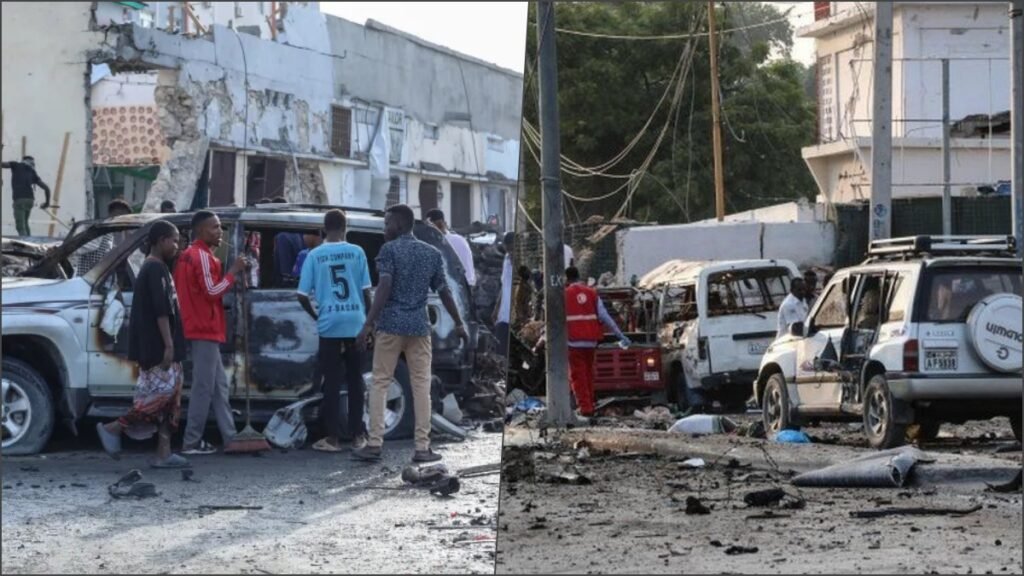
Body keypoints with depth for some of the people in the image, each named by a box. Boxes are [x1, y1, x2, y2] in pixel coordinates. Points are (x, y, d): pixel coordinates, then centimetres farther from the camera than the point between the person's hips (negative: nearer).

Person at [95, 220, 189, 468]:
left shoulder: (153, 268, 20)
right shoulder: (156, 268, -12)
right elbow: (161, 310, -19)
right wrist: (168, 345, -23)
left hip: (158, 348, 10)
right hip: (159, 348, -10)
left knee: (167, 397, 7)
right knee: (162, 393, -11)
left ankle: (164, 453, 4)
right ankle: (113, 428, -5)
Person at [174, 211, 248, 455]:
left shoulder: (188, 255, 19)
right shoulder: (202, 256, -13)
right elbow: (212, 291, -19)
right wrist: (233, 271, -13)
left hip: (200, 329, 11)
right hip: (205, 330, -11)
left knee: (219, 386, 12)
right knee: (204, 387, -8)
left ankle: (230, 437, 13)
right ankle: (192, 442, -8)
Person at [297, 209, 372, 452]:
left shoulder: (315, 255, 0)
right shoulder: (356, 252, 0)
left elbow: (303, 296, -1)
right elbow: (366, 291, 1)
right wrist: (370, 321, 13)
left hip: (329, 326, -1)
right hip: (356, 324, 1)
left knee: (332, 383, 2)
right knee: (355, 381, 9)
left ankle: (333, 437, 0)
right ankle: (357, 435, 10)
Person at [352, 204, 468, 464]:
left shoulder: (389, 249, -4)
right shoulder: (432, 254, 9)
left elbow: (384, 288, -13)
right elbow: (444, 291, 10)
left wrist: (368, 324, -15)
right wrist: (459, 323, 21)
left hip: (390, 325, -3)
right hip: (419, 326, 3)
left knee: (380, 383, 2)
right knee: (421, 386, 4)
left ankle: (374, 444, -2)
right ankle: (423, 447, 0)